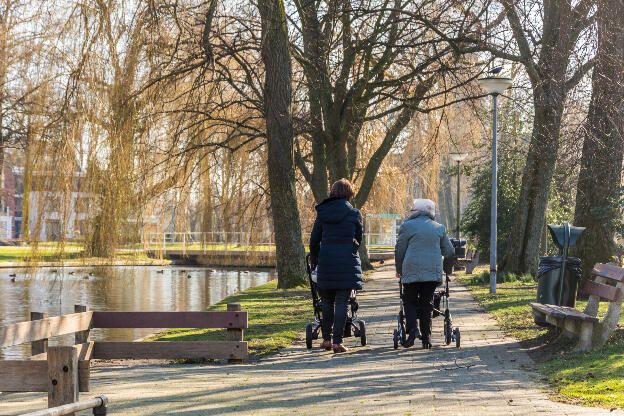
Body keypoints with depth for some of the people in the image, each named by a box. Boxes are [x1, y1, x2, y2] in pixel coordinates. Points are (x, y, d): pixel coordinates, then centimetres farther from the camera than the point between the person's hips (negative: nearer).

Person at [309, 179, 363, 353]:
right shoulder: (354, 213, 0)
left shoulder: (322, 212, 6)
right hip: (347, 260, -2)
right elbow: (359, 239, 8)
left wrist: (314, 260, 24)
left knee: (327, 301, 14)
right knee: (342, 301, -1)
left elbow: (314, 240, 10)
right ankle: (337, 341, -4)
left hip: (326, 259, 2)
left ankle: (326, 339, 16)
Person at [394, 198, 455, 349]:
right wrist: (446, 268, 31)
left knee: (410, 301, 9)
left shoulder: (407, 226, 2)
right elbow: (450, 252, 15)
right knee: (427, 303, 9)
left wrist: (399, 270, 15)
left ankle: (412, 329, -13)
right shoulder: (439, 228, 14)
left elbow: (399, 250, 3)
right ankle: (426, 337, 4)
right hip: (433, 271, 3)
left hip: (411, 271, -3)